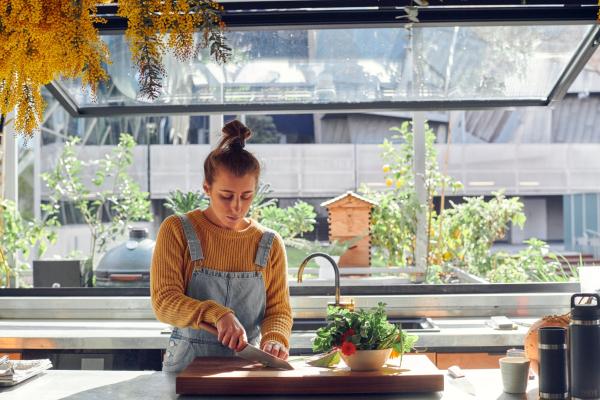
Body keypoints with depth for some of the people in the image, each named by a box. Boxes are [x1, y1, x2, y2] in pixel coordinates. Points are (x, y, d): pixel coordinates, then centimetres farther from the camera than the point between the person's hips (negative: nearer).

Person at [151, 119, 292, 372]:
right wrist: (217, 314, -24)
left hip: (247, 365, 4)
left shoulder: (270, 244, 6)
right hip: (187, 365, -3)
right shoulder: (176, 230, -1)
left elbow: (279, 309, 7)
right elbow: (164, 301, -9)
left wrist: (274, 339, -15)